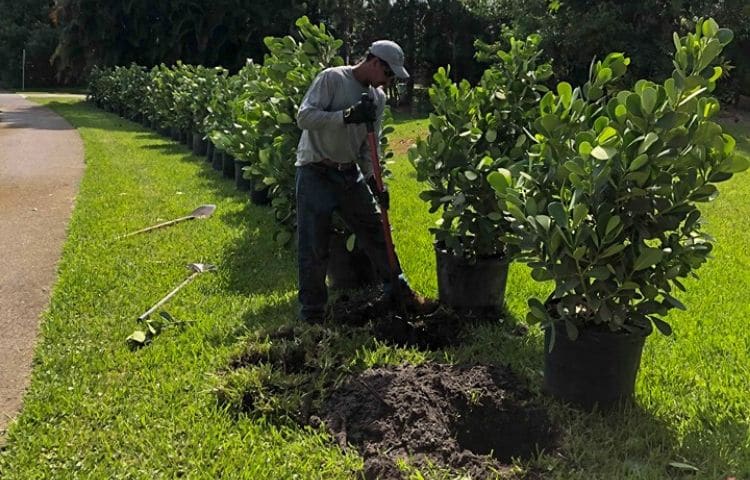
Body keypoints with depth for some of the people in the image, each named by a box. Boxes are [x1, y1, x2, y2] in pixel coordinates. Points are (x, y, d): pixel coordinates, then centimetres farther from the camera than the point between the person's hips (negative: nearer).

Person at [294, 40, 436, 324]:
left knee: (375, 232, 11)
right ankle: (312, 312, 13)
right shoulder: (332, 78, -12)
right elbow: (304, 117, -21)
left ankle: (399, 292, 26)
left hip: (350, 173, 6)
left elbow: (369, 146, 11)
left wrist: (373, 181, 2)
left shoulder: (378, 98, 7)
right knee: (314, 246, -1)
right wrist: (347, 115, -27)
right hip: (316, 173, -6)